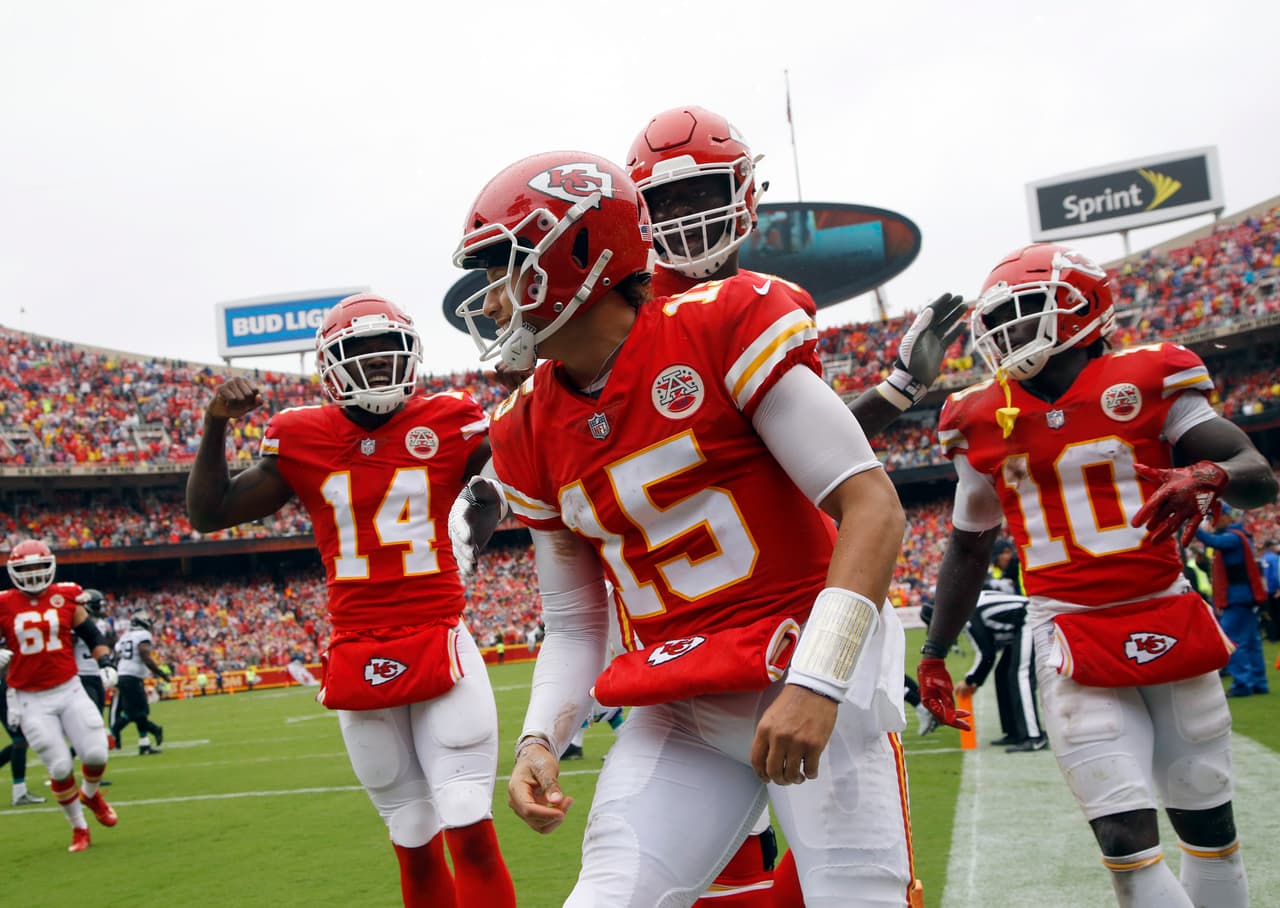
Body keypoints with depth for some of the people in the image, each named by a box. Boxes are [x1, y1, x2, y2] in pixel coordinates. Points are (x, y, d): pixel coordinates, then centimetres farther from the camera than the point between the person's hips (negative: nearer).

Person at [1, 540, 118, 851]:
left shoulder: (66, 597, 1)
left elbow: (91, 635, 9)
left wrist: (106, 662, -3)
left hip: (70, 690, 1)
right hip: (31, 700, -1)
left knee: (96, 754, -6)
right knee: (60, 768, -3)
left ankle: (90, 794, 31)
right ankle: (79, 828, 19)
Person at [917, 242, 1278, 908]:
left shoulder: (1146, 383, -1)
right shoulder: (984, 423, 4)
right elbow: (968, 549, 16)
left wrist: (1207, 475, -27)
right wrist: (934, 653, 14)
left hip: (1170, 621, 1)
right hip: (1072, 638, 0)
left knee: (1208, 823, 11)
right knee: (1127, 840, -9)